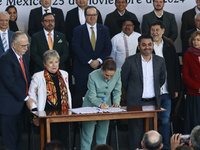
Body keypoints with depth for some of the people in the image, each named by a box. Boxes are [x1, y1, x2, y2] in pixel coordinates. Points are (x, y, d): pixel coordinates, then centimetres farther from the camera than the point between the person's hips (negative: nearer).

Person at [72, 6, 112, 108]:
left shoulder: (104, 30, 13)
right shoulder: (78, 30, 5)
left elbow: (108, 48, 5)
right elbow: (76, 48, -6)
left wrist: (99, 61, -10)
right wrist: (89, 61, -13)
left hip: (100, 68, 2)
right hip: (83, 70, -2)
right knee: (80, 96, -2)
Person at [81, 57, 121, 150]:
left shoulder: (117, 74, -14)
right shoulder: (93, 76, -24)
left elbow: (117, 91, 0)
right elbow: (92, 96, -18)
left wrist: (116, 102, -17)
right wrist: (100, 104, -36)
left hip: (106, 107, 4)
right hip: (91, 106, -3)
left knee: (102, 137, 11)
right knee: (87, 136, -2)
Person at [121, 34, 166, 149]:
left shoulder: (160, 61, 5)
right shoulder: (130, 61, -5)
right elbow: (123, 80, 6)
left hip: (153, 103, 3)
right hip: (136, 103, -3)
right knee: (136, 133, 0)